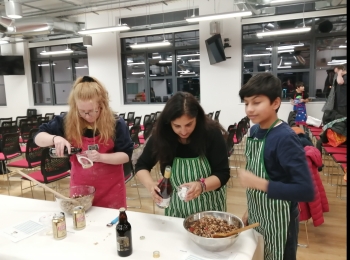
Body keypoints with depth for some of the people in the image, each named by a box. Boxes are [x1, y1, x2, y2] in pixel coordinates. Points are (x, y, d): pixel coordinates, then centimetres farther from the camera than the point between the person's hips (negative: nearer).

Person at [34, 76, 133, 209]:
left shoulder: (116, 123, -14)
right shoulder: (67, 122, -9)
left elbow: (126, 155, -12)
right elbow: (38, 138, -2)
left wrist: (100, 157, -28)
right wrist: (54, 138, -24)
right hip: (80, 186, 2)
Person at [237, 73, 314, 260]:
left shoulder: (285, 138, -24)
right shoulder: (254, 131, -2)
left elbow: (306, 191, -26)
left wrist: (258, 183, -29)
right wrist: (249, 211, 13)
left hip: (278, 224, -7)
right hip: (256, 219, 7)